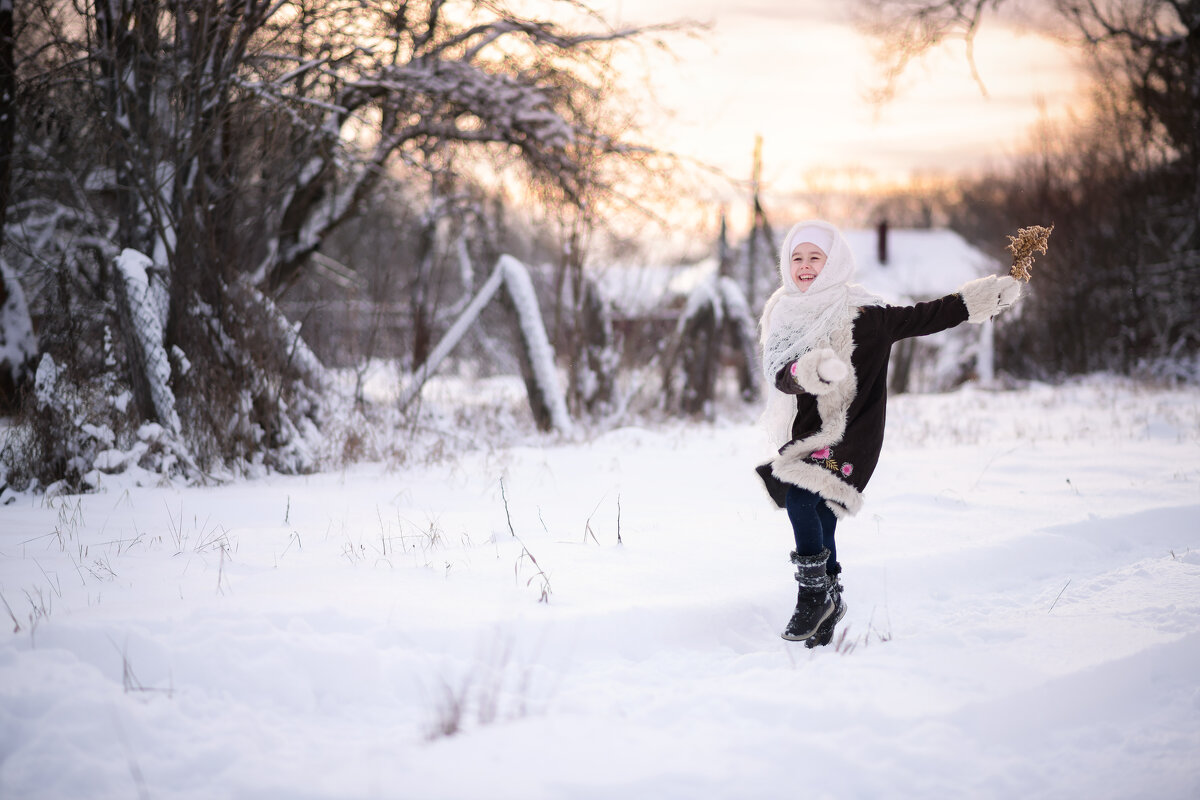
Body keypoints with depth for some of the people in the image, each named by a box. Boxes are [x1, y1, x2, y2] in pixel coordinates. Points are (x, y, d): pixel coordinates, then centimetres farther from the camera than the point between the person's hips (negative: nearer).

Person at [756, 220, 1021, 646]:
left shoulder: (860, 315, -4)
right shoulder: (784, 316, 5)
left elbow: (920, 319, 3)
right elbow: (780, 375, -9)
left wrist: (978, 298, 0)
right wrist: (806, 372, -32)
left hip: (848, 435, -5)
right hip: (805, 434, 5)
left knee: (799, 498, -24)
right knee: (819, 526, 6)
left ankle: (816, 594, -13)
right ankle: (829, 604, 24)